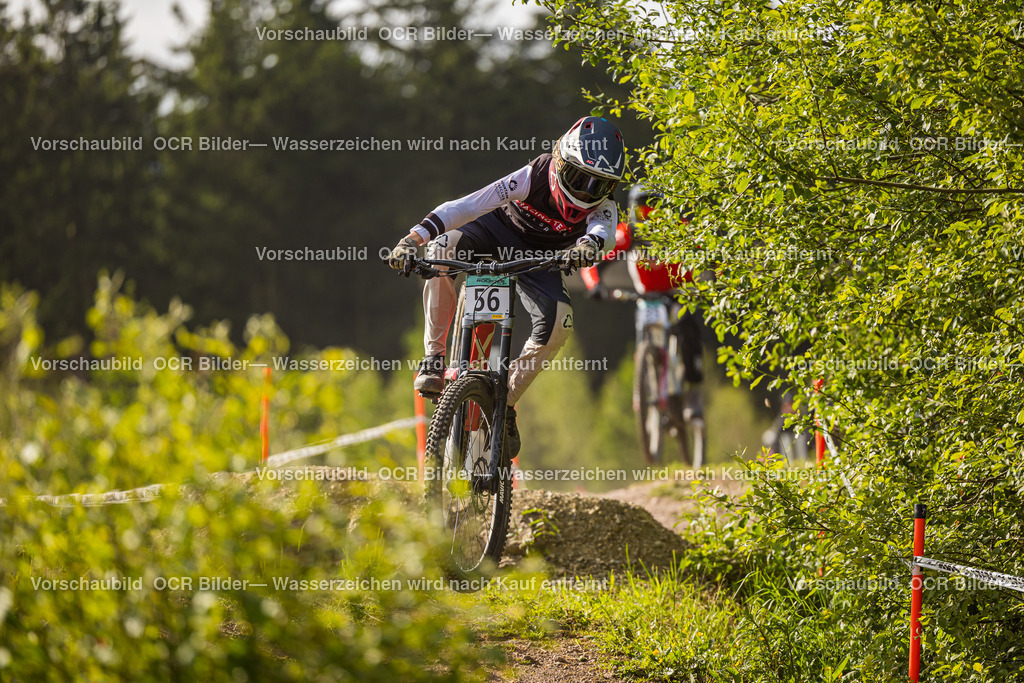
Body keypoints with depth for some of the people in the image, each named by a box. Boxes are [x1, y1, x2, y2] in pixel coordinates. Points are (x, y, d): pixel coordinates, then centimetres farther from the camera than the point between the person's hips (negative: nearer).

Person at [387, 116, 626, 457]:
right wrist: (414, 238, -44)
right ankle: (434, 356, -24)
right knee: (442, 248, -35)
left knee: (559, 321, -28)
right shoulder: (532, 178, -29)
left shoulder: (603, 206, -22)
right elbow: (467, 206, -35)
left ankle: (506, 402, -8)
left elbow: (602, 230, -45)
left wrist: (588, 244, -71)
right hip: (500, 232, -2)